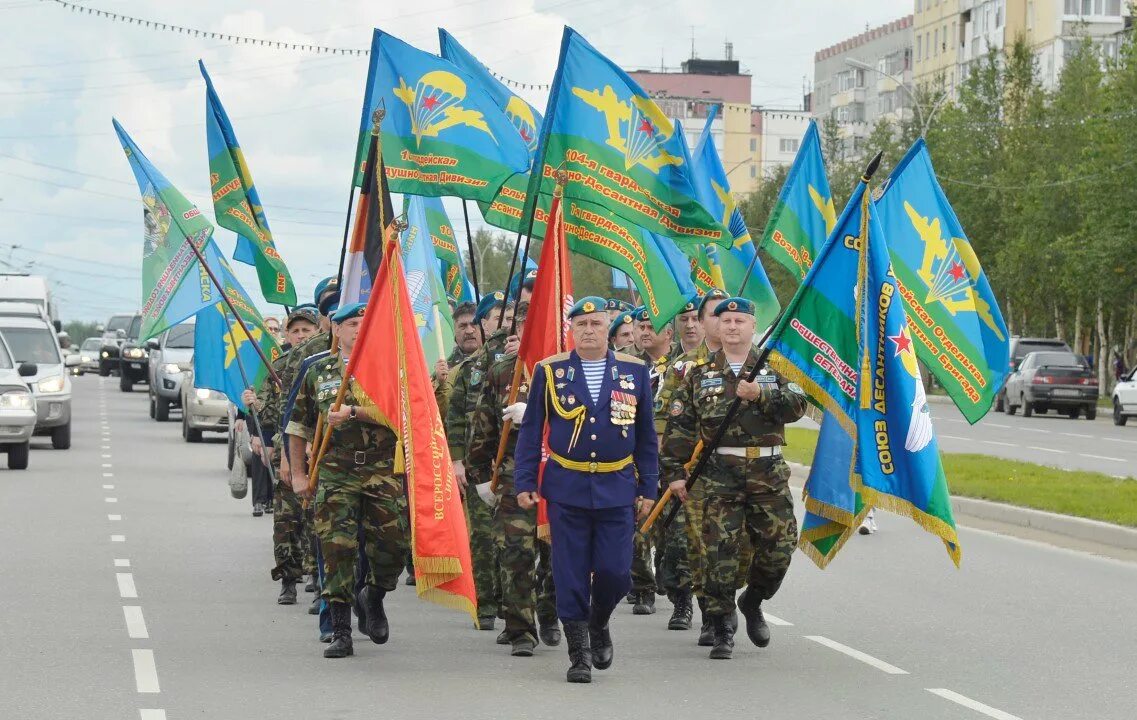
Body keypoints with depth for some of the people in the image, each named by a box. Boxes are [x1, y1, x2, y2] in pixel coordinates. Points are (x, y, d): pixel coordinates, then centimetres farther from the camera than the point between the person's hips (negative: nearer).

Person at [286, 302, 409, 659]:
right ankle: (341, 633, -3)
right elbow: (298, 425, 17)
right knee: (337, 548, -8)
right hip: (335, 473, 0)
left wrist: (352, 412, -18)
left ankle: (374, 598, 31)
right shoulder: (319, 372, 11)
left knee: (391, 547, -1)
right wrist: (298, 474, 13)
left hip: (383, 472, 0)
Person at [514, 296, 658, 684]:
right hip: (566, 488, -1)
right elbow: (530, 431, 5)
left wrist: (648, 488, 8)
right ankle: (579, 655, 10)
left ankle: (599, 623, 27)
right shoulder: (549, 371, 2)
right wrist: (524, 482, 0)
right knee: (571, 577, 0)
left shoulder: (634, 371, 5)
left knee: (615, 572, -4)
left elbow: (646, 435, 10)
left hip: (617, 489, 1)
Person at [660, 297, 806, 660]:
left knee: (779, 547, 0)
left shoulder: (774, 368, 11)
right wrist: (675, 471, 2)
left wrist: (761, 395, -19)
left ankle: (752, 603, 27)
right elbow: (678, 426, 9)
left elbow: (797, 406, -4)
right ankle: (722, 630, 1)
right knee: (720, 552, -6)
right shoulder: (700, 375, 10)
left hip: (769, 473, 1)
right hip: (719, 474, -1)